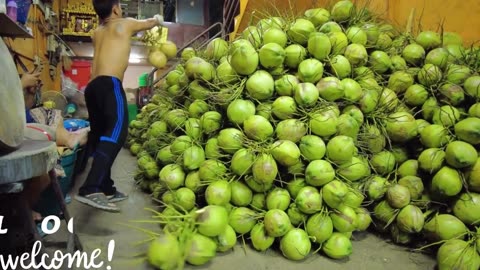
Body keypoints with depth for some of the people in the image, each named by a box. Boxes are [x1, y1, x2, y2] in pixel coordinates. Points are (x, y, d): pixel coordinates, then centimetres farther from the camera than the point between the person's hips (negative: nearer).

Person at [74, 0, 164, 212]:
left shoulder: (97, 33, 26)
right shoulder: (125, 24, 13)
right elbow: (152, 22, 31)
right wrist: (158, 19, 51)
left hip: (92, 87, 8)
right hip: (109, 85, -8)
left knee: (101, 138, 10)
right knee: (116, 132, -21)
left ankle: (107, 190, 16)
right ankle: (90, 189, -35)